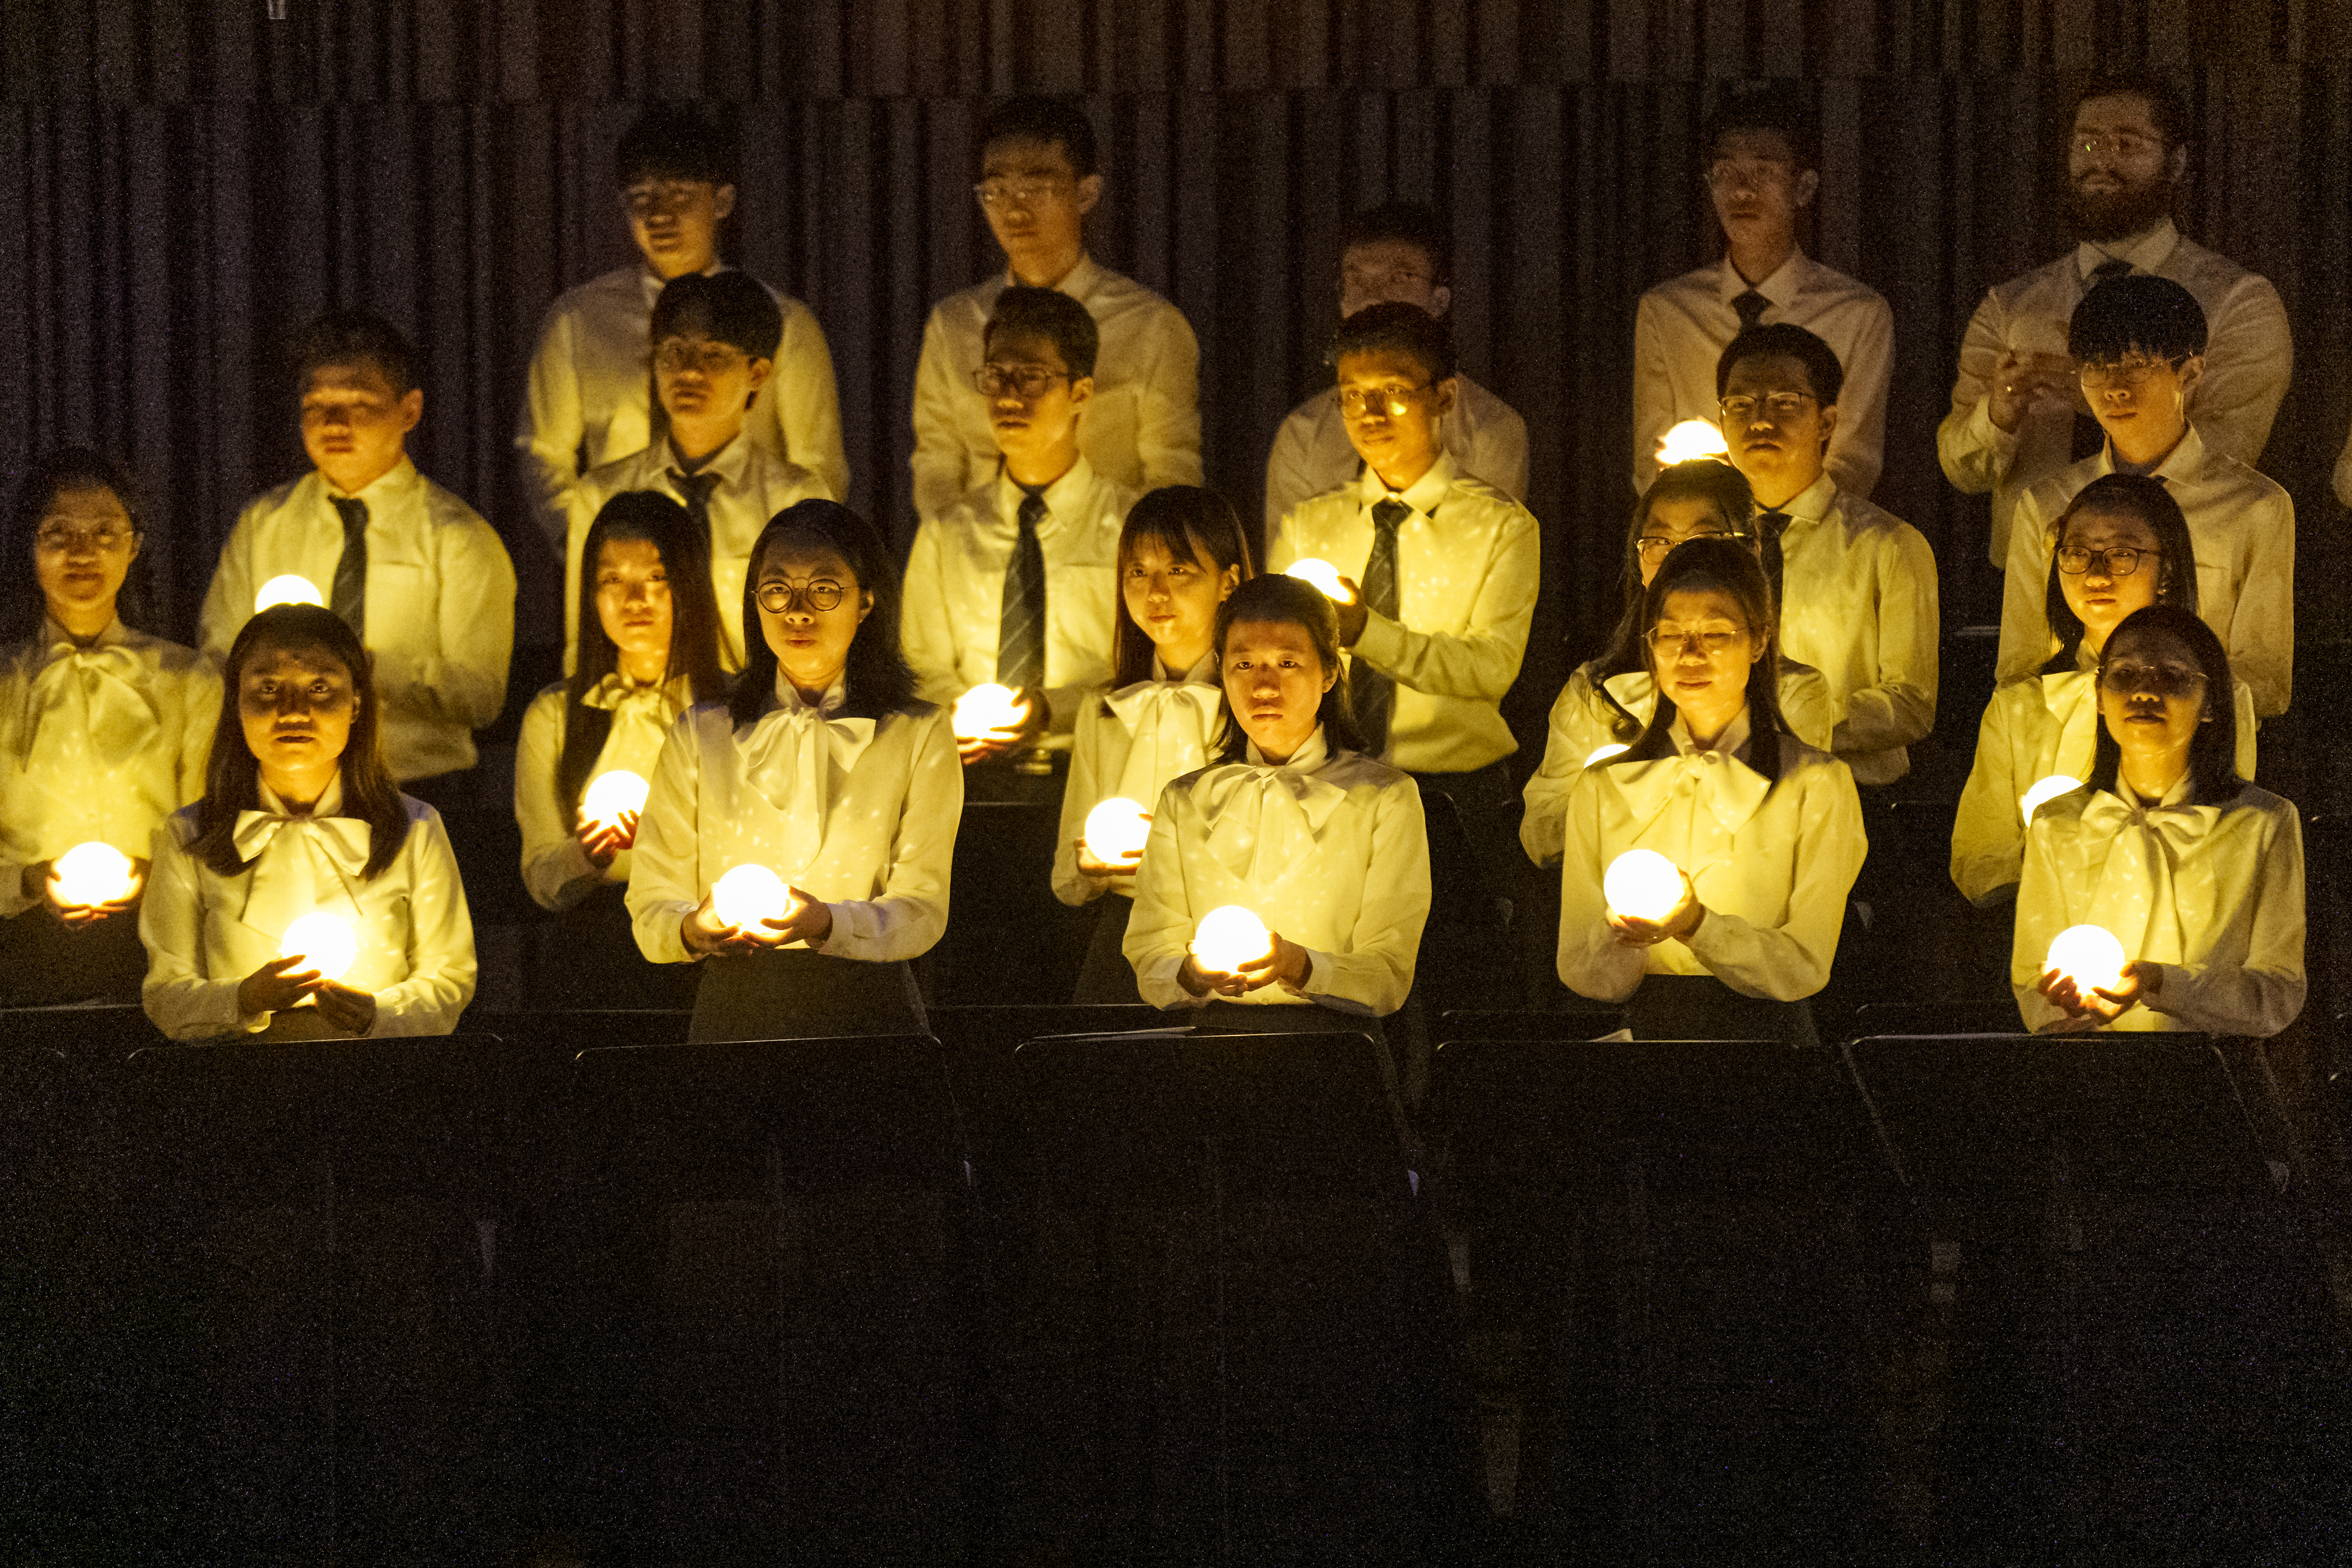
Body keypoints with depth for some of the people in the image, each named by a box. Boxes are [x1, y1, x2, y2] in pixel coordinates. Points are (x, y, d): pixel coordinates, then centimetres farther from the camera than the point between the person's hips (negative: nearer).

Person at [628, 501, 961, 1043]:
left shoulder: (919, 735, 11)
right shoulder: (698, 737, 15)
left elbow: (923, 911, 1)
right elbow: (651, 907, 9)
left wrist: (825, 924, -20)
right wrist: (694, 931, -16)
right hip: (732, 1014, 1)